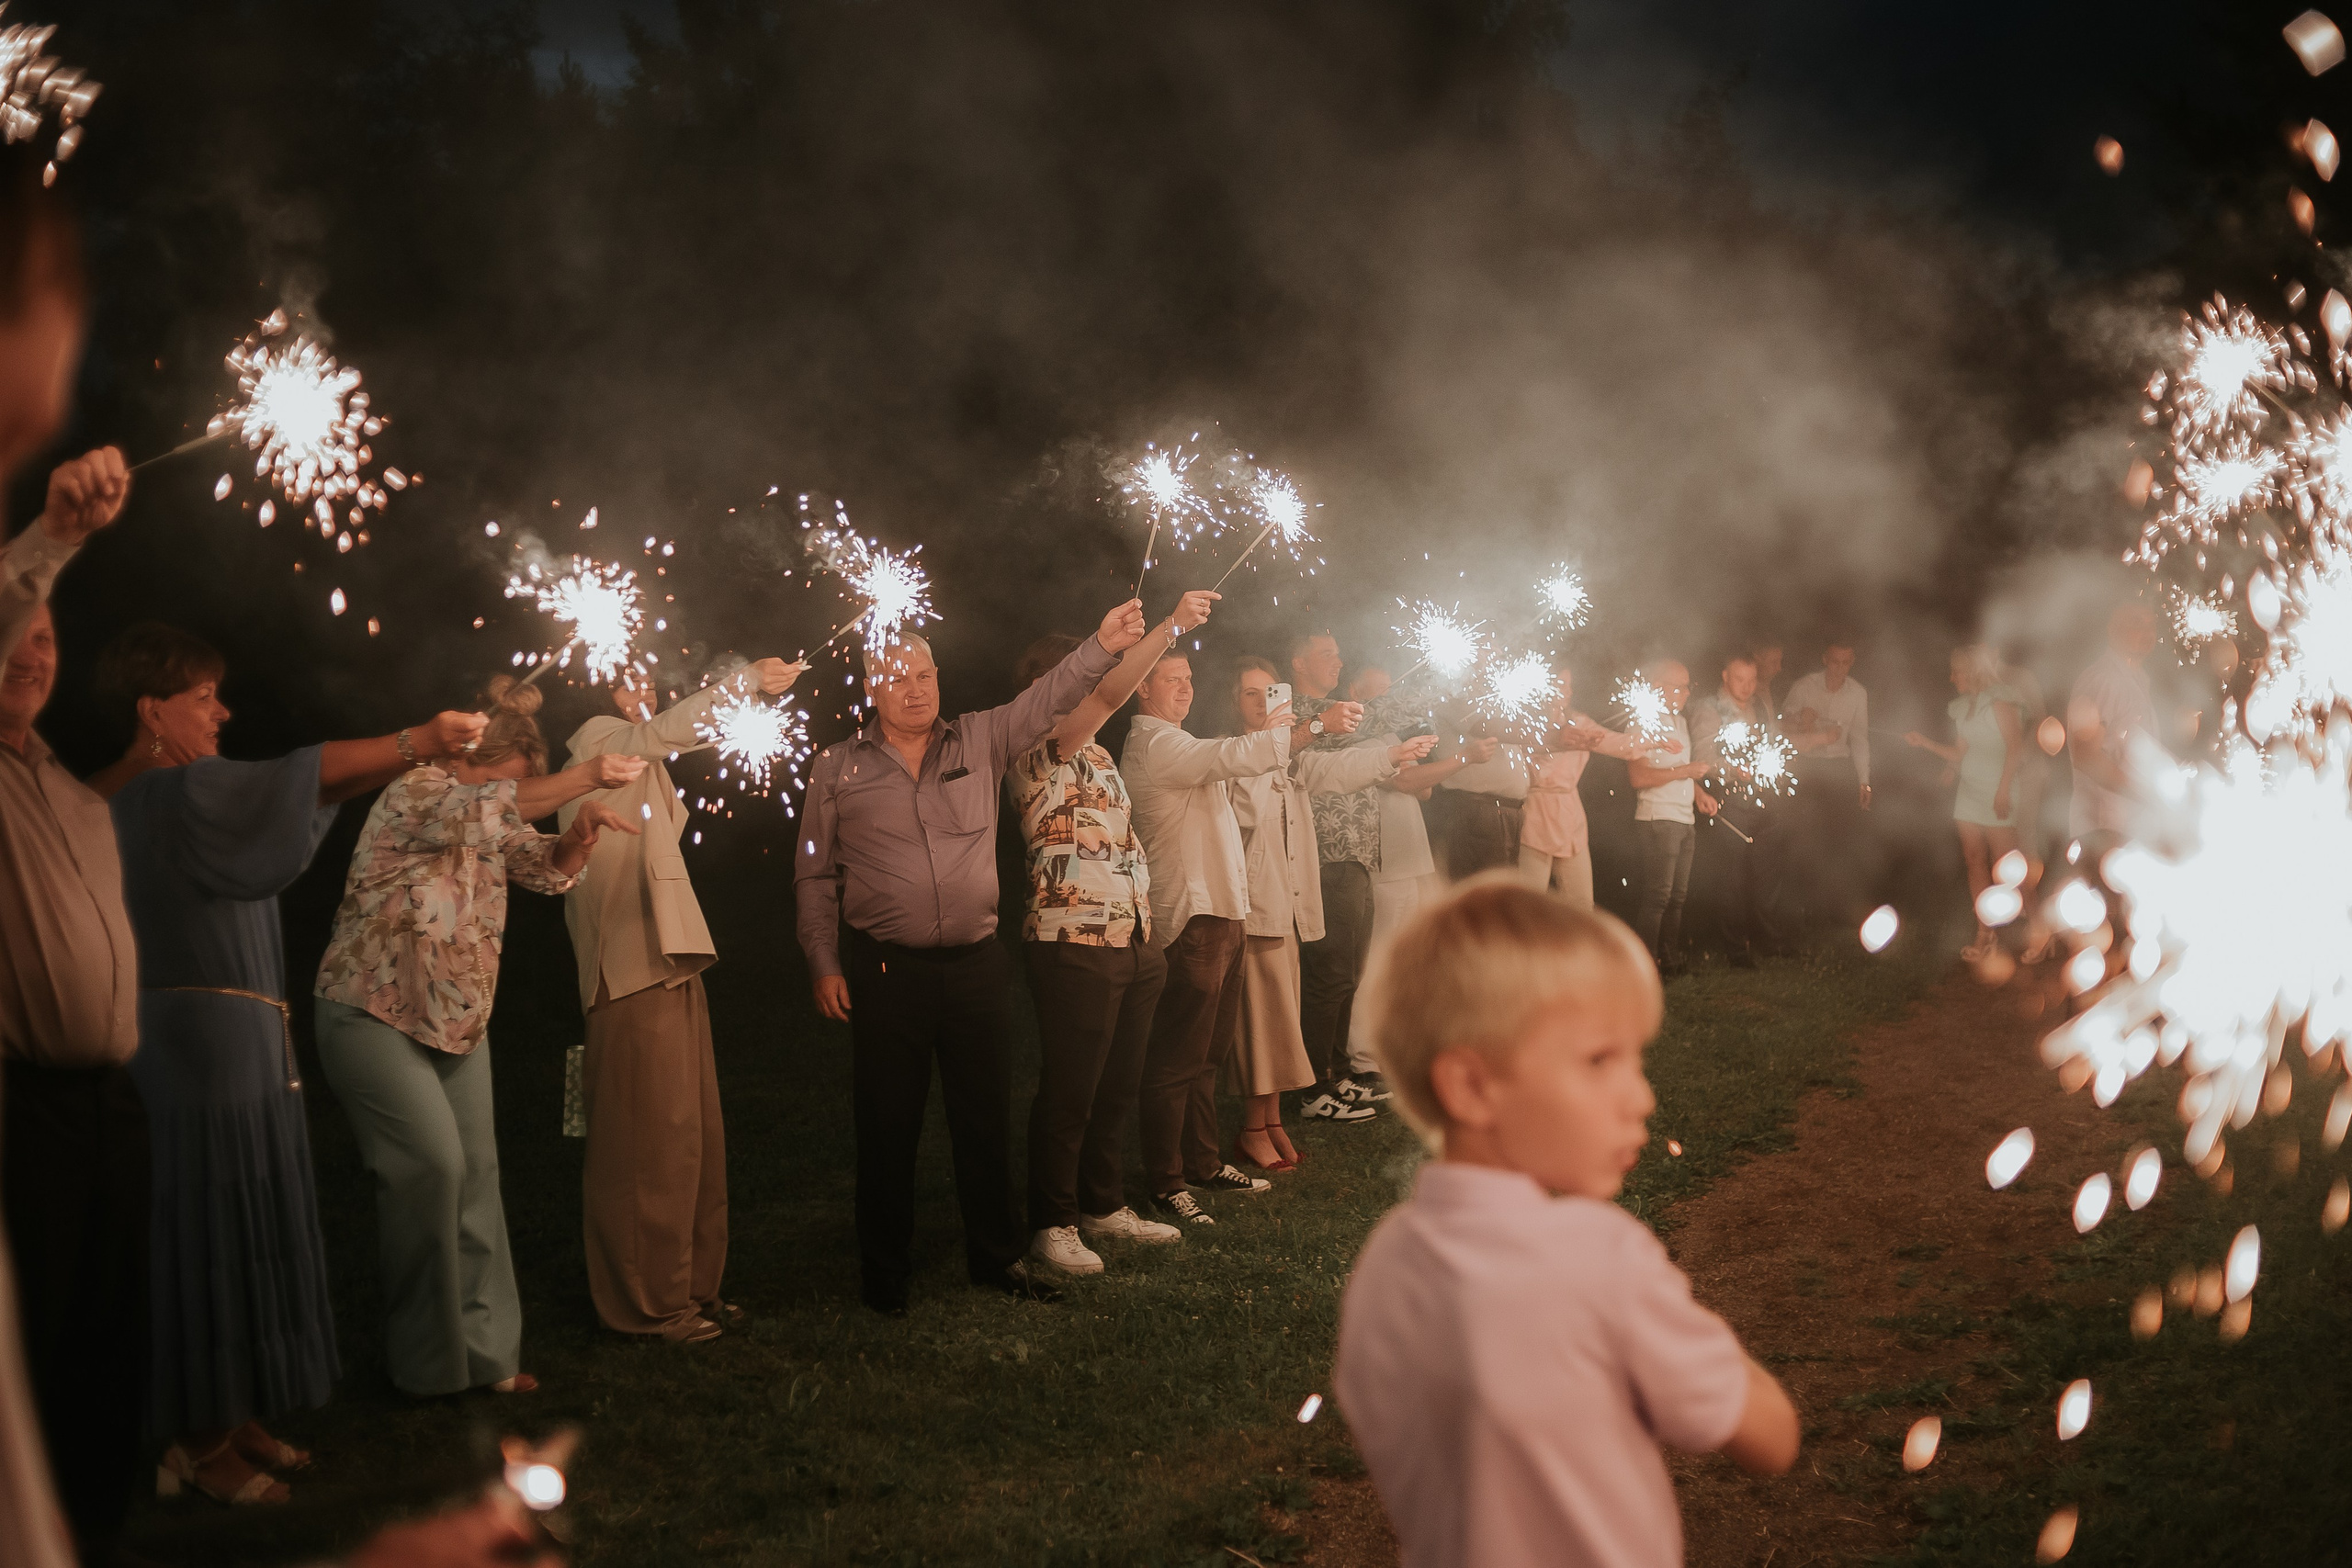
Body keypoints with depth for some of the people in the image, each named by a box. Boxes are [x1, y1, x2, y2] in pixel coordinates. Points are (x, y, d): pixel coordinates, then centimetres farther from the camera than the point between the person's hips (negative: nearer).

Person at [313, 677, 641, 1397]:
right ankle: (427, 1358, -4)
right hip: (376, 1015, -8)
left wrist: (580, 832, -12)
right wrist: (584, 777, -33)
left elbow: (546, 867, 10)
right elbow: (483, 812, -33)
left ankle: (484, 1348, 9)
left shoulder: (490, 820, 11)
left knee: (476, 1173, 3)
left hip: (457, 1021, 8)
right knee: (432, 1164, -16)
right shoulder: (413, 794, -15)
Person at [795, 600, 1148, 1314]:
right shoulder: (838, 767, 3)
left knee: (987, 1118, 9)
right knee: (888, 1126, 3)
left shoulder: (981, 741, 8)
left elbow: (1048, 699, -4)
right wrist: (824, 965, -2)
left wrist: (1102, 645, -19)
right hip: (886, 970, -2)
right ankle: (884, 1273, 16)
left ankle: (997, 1256, 23)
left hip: (976, 963, 2)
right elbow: (815, 876, 5)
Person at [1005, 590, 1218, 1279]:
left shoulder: (1097, 756, 21)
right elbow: (1110, 694, -23)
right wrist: (1172, 625, -26)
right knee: (1069, 1092, -3)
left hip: (1132, 944, 9)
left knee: (1119, 1086, 14)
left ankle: (1104, 1207, 25)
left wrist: (1149, 933, 16)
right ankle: (1054, 1224, 6)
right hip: (1075, 945, -9)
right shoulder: (1036, 752, -8)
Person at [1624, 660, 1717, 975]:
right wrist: (1685, 771, -17)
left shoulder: (1681, 722, 18)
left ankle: (1670, 959, 17)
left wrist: (1698, 791, 9)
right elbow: (1639, 777, -20)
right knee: (1657, 895, -8)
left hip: (1685, 819, 9)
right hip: (1657, 819, -9)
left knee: (1678, 895, 10)